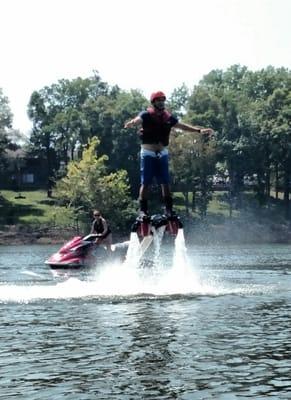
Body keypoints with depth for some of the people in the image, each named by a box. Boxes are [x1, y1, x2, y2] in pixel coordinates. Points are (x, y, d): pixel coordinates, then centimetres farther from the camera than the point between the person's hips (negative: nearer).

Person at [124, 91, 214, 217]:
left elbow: (183, 126, 8)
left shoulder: (168, 118, 6)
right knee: (145, 183, -3)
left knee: (165, 182, 3)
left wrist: (199, 130, -2)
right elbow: (138, 120, -27)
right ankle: (143, 210, 1)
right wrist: (131, 123, -52)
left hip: (162, 153, 4)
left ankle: (169, 209, 9)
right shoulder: (146, 115, -7)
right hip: (148, 153, -4)